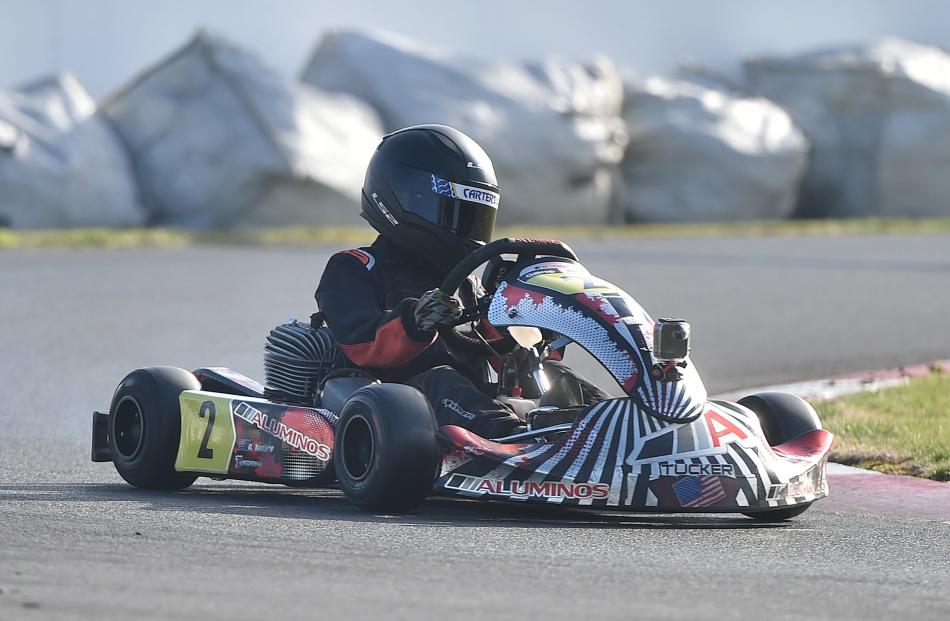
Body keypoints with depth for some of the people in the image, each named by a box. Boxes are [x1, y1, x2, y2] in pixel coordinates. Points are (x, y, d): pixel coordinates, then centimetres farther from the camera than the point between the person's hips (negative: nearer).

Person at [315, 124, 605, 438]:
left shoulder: (467, 285, 31)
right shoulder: (352, 272, 12)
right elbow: (365, 346, -9)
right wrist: (414, 324, -29)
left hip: (474, 410, 5)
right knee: (438, 381, -38)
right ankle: (515, 437, -65)